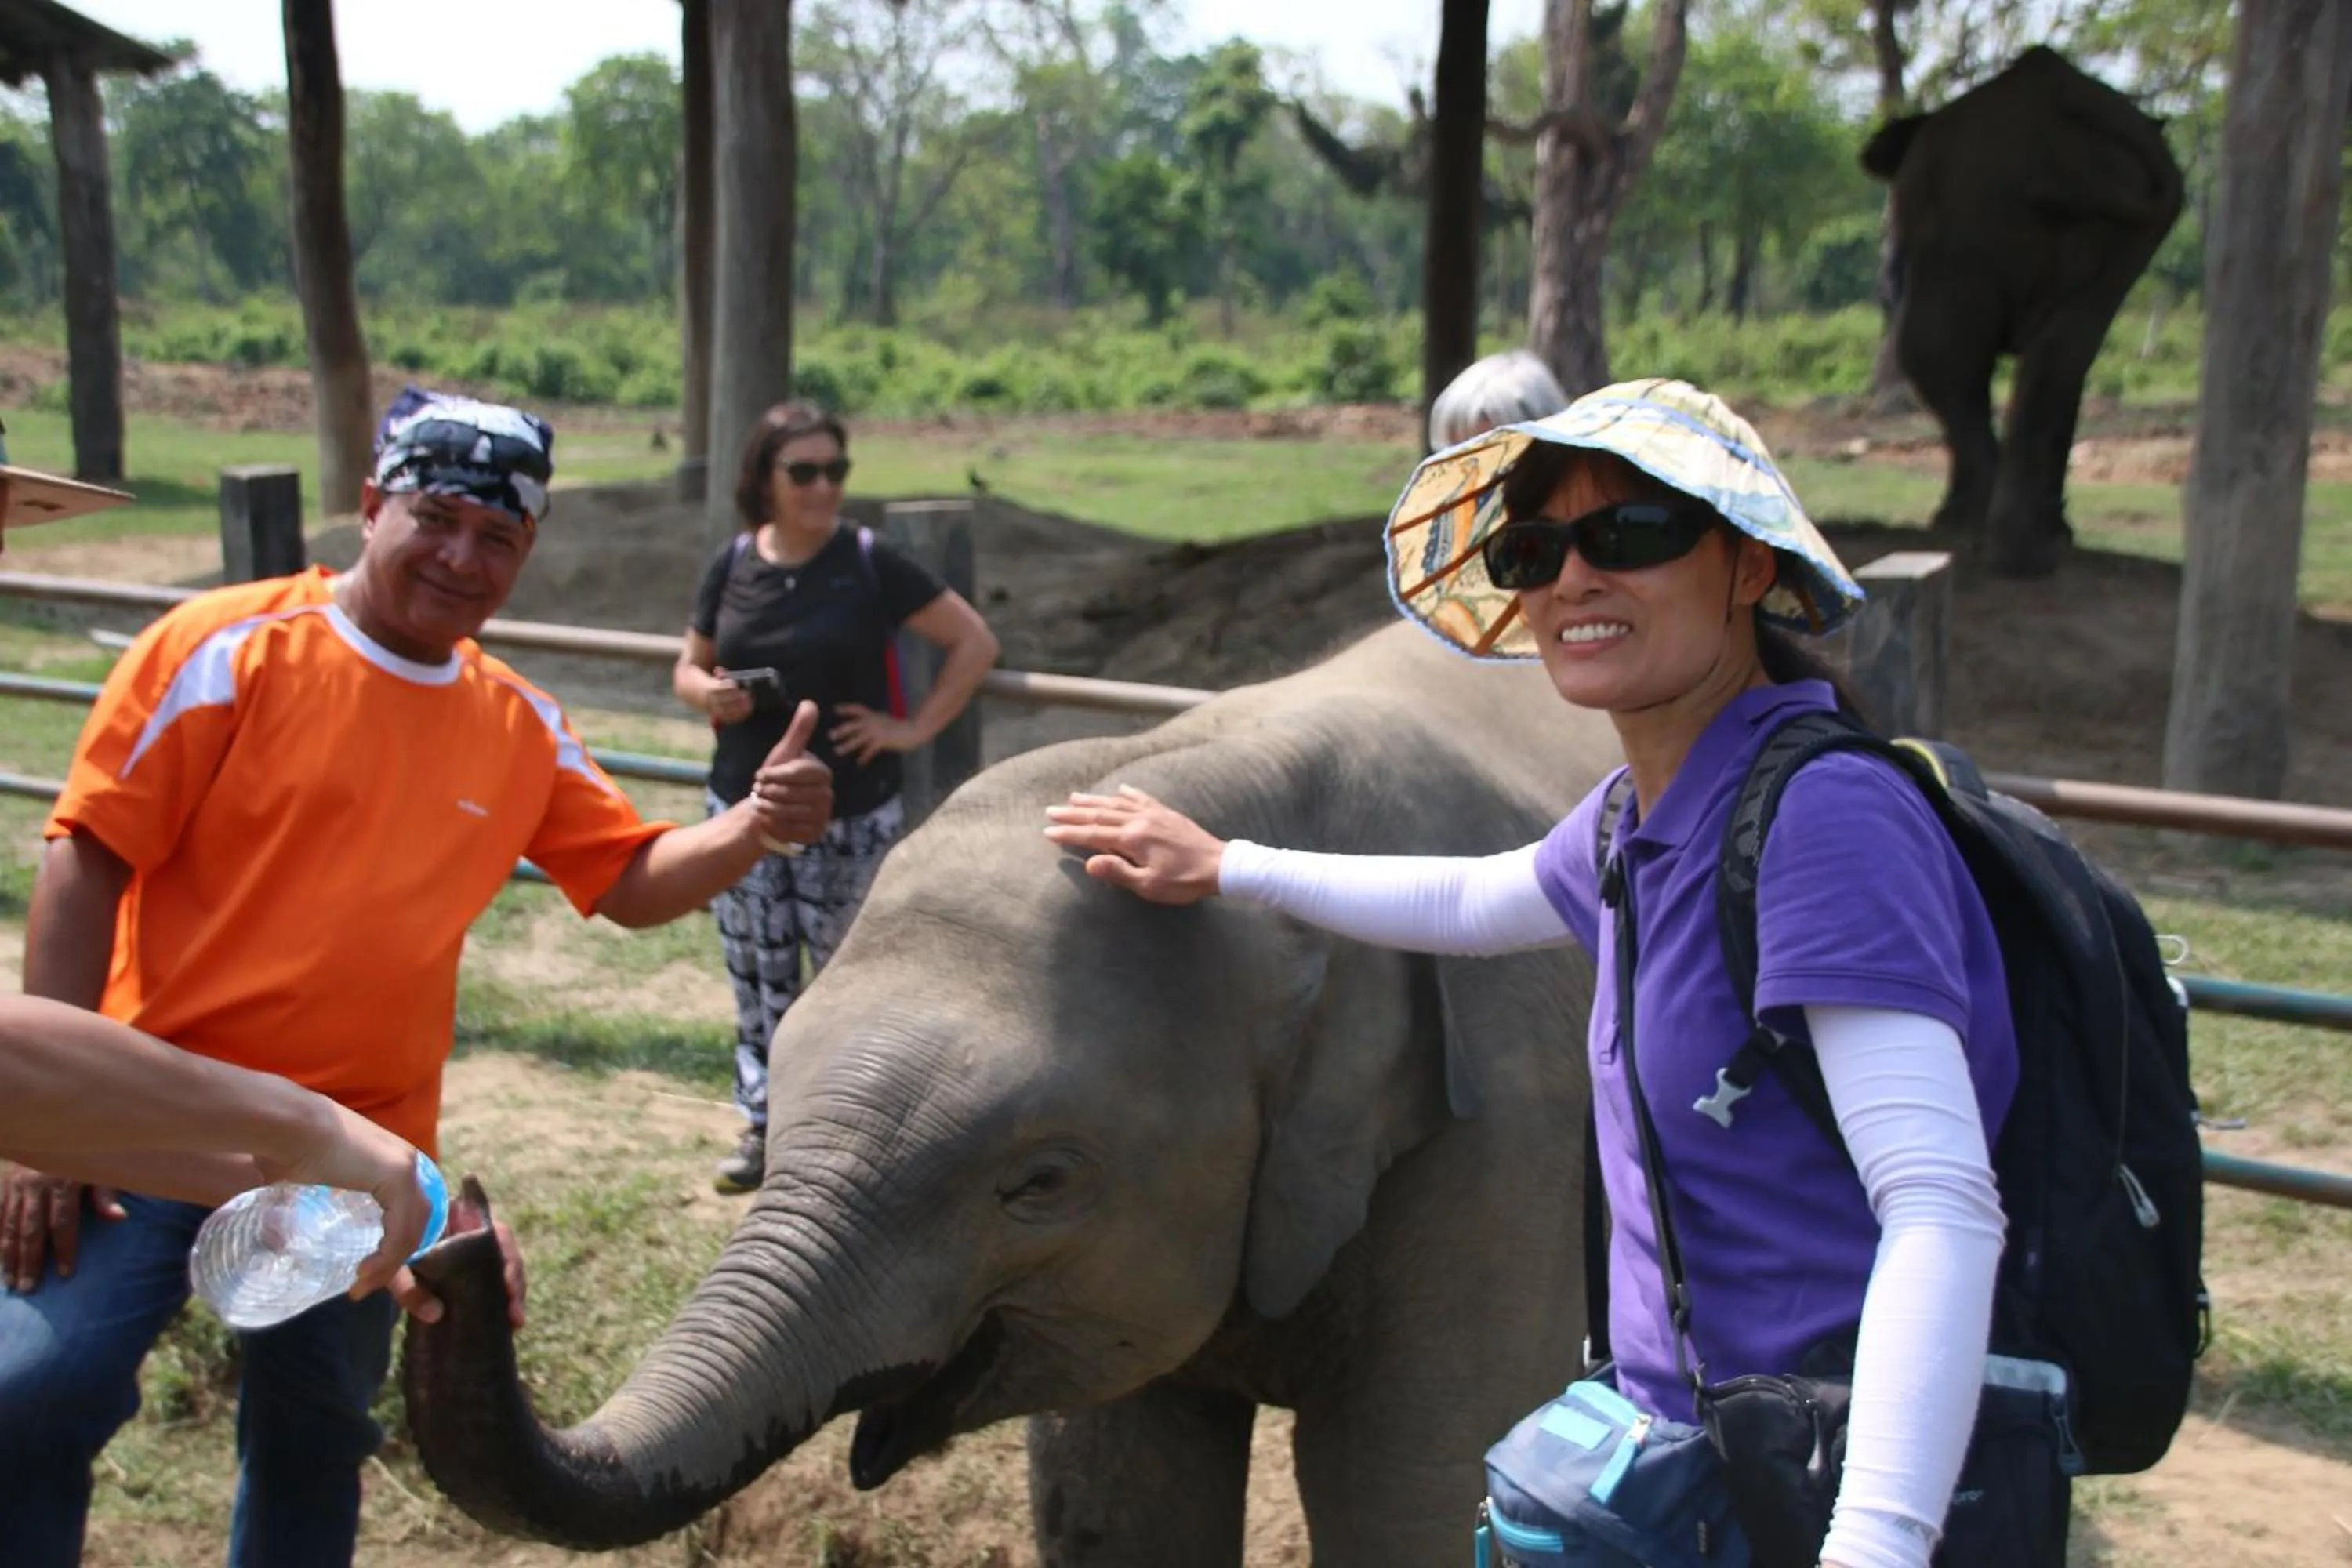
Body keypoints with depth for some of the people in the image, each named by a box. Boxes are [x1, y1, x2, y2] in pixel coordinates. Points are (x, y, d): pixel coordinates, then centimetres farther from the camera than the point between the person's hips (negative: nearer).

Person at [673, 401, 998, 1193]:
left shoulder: (869, 563, -7)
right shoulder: (733, 565, 3)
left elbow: (975, 642, -4)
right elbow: (688, 668, 14)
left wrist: (916, 728, -8)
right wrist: (709, 694, -9)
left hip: (850, 816, -3)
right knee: (758, 975, 10)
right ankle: (765, 1127, 24)